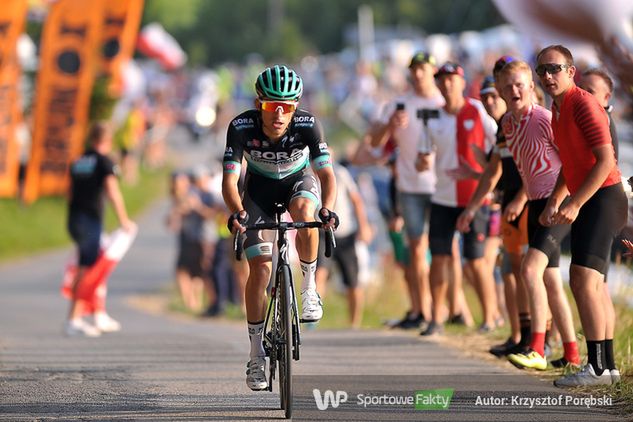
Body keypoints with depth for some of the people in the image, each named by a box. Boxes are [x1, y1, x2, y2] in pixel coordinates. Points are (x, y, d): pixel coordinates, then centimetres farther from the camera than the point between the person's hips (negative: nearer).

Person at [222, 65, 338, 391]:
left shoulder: (307, 125, -30)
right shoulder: (241, 127, -30)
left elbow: (326, 173, -35)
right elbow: (229, 179, -34)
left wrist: (327, 209, -54)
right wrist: (237, 213, -53)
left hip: (299, 181, 0)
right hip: (260, 187, 0)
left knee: (303, 214, -37)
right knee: (260, 269, -9)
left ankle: (309, 286, -12)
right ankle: (257, 355, 2)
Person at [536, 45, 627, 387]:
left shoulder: (583, 104, -14)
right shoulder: (557, 110, 15)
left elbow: (605, 160, -21)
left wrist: (574, 204, -23)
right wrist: (555, 201, 15)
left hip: (603, 197, -10)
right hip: (586, 202, 10)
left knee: (584, 280, -17)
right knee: (587, 283, 13)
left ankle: (597, 366, -17)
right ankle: (608, 365, 18)